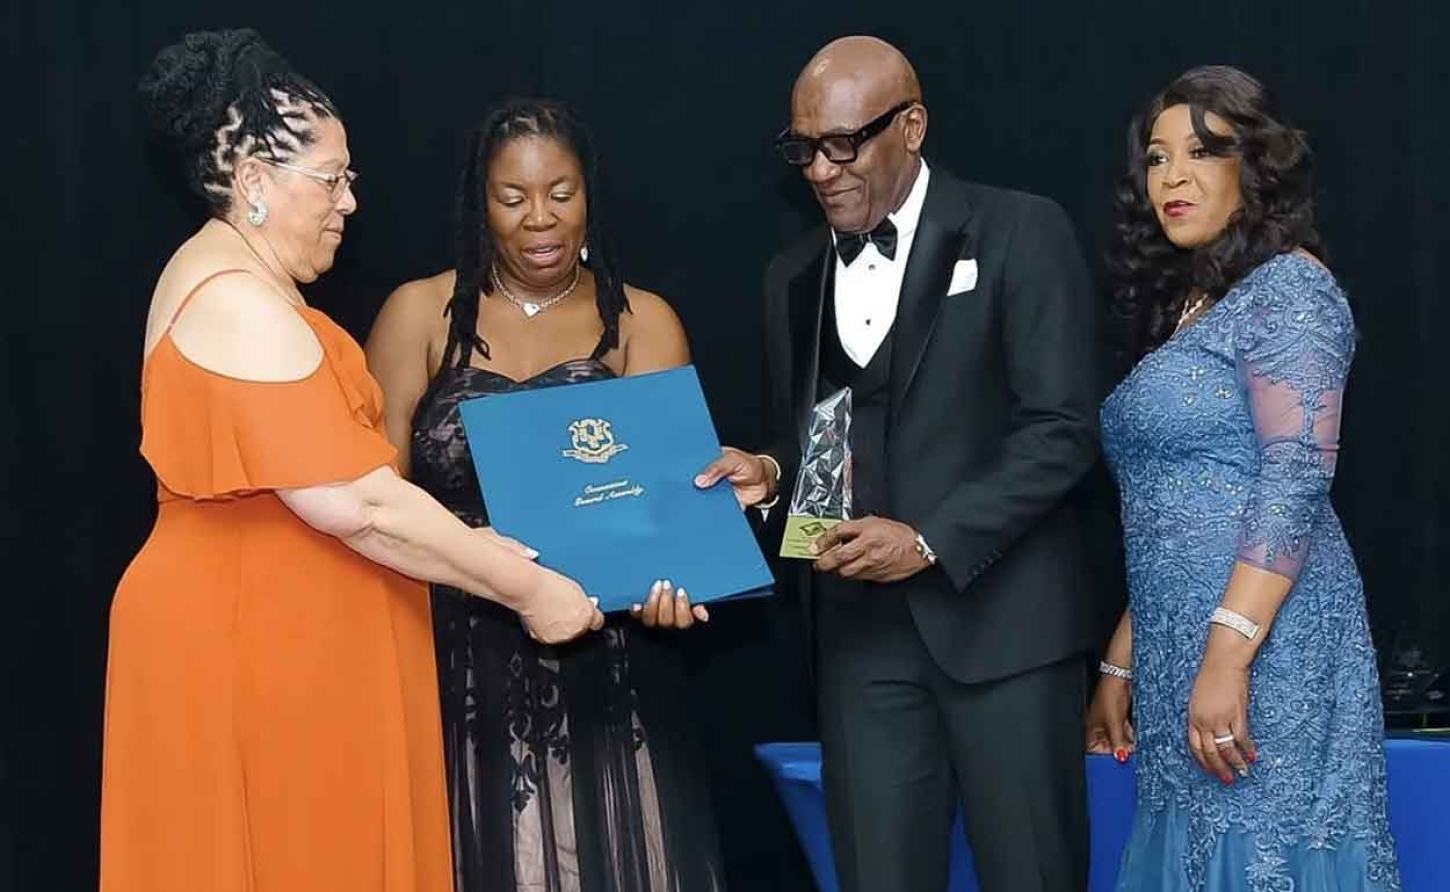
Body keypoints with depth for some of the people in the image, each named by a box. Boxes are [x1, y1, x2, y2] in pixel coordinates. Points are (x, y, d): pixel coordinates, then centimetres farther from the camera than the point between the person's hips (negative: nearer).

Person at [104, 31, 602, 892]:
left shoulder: (231, 281, 13)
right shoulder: (239, 305, -20)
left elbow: (330, 476, 13)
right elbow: (357, 504, -26)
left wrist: (476, 546, 6)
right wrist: (524, 587, -20)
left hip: (271, 633, 10)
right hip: (251, 644, -10)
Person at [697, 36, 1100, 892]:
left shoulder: (1020, 233, -3)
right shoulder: (794, 275, 14)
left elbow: (1062, 429, -10)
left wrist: (931, 541, -17)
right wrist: (770, 472, -1)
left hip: (1000, 615, -4)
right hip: (862, 628, 5)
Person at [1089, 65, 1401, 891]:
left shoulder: (1287, 286, -6)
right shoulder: (1186, 309, 19)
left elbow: (1297, 476, -17)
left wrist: (1228, 656, -24)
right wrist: (1123, 664, 17)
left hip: (1261, 649, -8)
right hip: (1181, 659, 8)